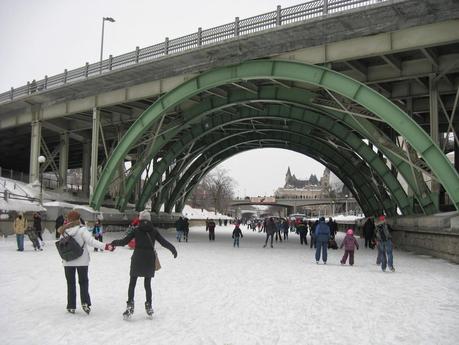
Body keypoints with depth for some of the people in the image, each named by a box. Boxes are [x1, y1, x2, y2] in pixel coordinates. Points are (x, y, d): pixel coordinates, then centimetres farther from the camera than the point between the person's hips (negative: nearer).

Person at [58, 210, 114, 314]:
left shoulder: (64, 231, -6)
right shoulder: (82, 230, -15)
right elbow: (91, 241, -23)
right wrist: (106, 246, -25)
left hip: (68, 262, 2)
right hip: (82, 261, -2)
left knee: (70, 283, 13)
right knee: (83, 281, 13)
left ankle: (71, 306, 16)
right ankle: (85, 302, -1)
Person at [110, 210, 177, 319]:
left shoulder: (136, 230, -2)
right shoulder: (154, 230, 2)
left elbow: (124, 241, -2)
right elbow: (163, 242, 3)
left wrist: (114, 243, 15)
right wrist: (173, 249, 18)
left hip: (137, 259, -2)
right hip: (150, 259, 2)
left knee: (132, 283, 6)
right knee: (147, 283, 13)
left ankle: (130, 305, -2)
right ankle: (149, 306, 16)